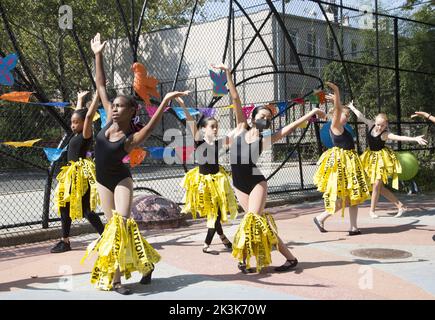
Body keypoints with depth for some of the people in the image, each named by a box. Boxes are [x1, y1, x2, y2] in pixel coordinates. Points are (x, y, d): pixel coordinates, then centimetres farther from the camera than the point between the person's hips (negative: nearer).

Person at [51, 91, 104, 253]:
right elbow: (78, 115, 28)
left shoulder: (86, 135, -10)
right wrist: (80, 99, 36)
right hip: (71, 174, 9)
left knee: (86, 209, -8)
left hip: (82, 174, -9)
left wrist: (97, 94, -22)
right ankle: (65, 241, 19)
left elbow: (89, 115, -22)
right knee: (65, 207, 11)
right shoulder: (77, 135, 12)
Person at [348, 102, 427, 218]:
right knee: (379, 187, 5)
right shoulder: (371, 125, -6)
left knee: (377, 185, -8)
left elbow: (400, 137, -32)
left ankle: (372, 210, 7)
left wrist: (415, 139, -46)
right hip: (371, 157, 6)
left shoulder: (386, 134, -20)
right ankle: (400, 206, 14)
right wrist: (352, 107, 16)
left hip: (381, 159, -5)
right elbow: (361, 116, 5)